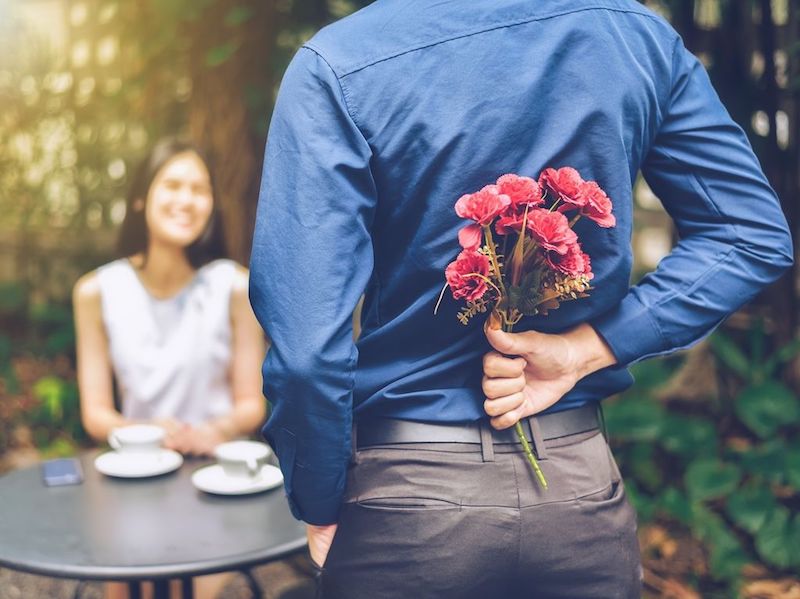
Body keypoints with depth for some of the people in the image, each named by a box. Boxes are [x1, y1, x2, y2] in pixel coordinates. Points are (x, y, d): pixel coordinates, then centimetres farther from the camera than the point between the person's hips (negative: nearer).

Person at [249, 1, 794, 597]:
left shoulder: (335, 65, -16)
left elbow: (308, 345, -21)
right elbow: (756, 235, 1)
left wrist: (319, 511, -5)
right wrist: (582, 349, -8)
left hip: (409, 494, -3)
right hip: (583, 485, 3)